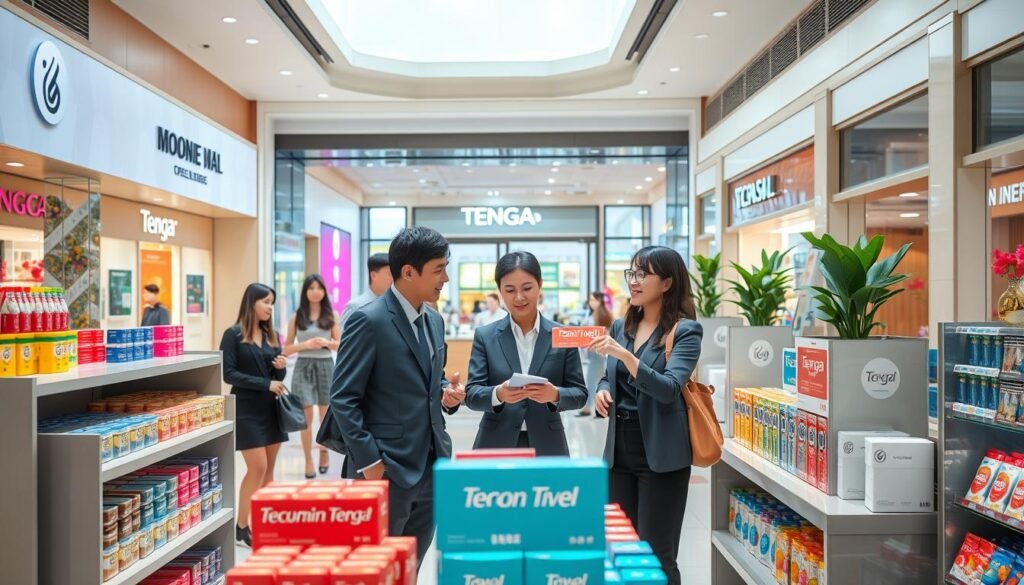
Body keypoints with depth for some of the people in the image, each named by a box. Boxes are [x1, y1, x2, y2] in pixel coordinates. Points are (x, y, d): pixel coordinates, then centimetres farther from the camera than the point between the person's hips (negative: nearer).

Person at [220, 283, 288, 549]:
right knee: (257, 468, -7)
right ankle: (241, 526, 7)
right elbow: (228, 373, -13)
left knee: (269, 469, 8)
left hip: (271, 408, 6)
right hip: (247, 409, -6)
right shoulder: (233, 334, -6)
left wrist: (282, 366, -10)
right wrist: (265, 384, -18)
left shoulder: (272, 335, 10)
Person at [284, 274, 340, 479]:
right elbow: (287, 348, 5)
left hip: (326, 366, 1)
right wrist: (306, 344, -12)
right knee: (306, 414, -3)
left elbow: (340, 344, 6)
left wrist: (326, 342, -14)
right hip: (303, 367, -1)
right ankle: (308, 461, 6)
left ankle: (324, 452, 31)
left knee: (325, 414, 10)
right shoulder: (297, 317, 4)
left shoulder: (331, 315, 5)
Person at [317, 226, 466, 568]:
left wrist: (447, 393, -1)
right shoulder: (369, 321, -15)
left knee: (413, 565, 19)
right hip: (389, 467, -7)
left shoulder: (434, 321, 10)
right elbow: (343, 398, -15)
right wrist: (369, 461, -18)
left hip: (432, 464, 7)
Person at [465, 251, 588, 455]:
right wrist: (498, 394, -24)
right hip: (496, 446, 0)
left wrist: (555, 395, -20)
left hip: (547, 447, 0)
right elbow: (471, 394, -5)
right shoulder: (485, 336, 0)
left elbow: (580, 393, 0)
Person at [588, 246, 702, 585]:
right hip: (620, 451, 6)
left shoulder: (685, 330, -9)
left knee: (657, 555, 4)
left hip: (661, 455, -6)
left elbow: (669, 389, -21)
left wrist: (623, 354, -30)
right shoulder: (621, 326, 8)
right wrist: (602, 390, -4)